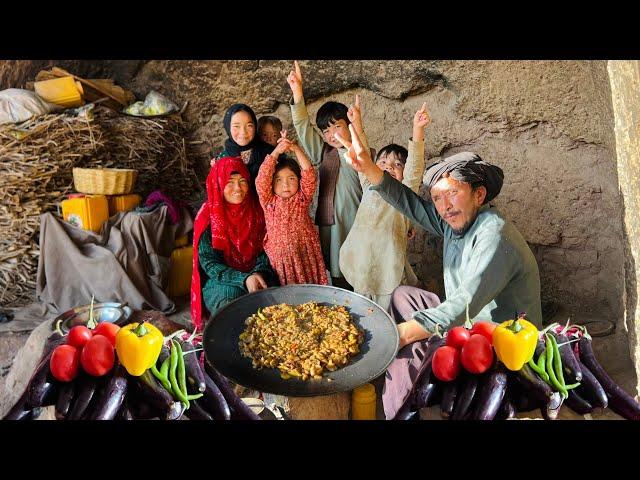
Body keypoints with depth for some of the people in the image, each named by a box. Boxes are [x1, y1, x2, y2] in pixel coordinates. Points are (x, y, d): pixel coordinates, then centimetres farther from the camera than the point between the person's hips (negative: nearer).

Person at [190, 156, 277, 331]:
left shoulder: (256, 210, 2)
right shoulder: (208, 217, -6)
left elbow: (264, 249, 6)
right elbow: (208, 263, -9)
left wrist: (259, 272, -17)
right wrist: (244, 279, -23)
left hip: (256, 276, 2)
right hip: (220, 281, -2)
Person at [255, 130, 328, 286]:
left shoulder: (302, 198, 4)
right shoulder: (269, 201, 1)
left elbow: (309, 176, -8)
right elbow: (261, 180, -13)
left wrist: (296, 149, -15)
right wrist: (275, 153, -16)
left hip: (306, 255, 1)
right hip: (279, 258, -1)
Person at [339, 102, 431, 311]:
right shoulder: (369, 188, 13)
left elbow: (415, 165, -13)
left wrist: (418, 130, -25)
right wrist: (356, 124, 14)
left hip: (389, 275, -4)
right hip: (361, 273, 5)